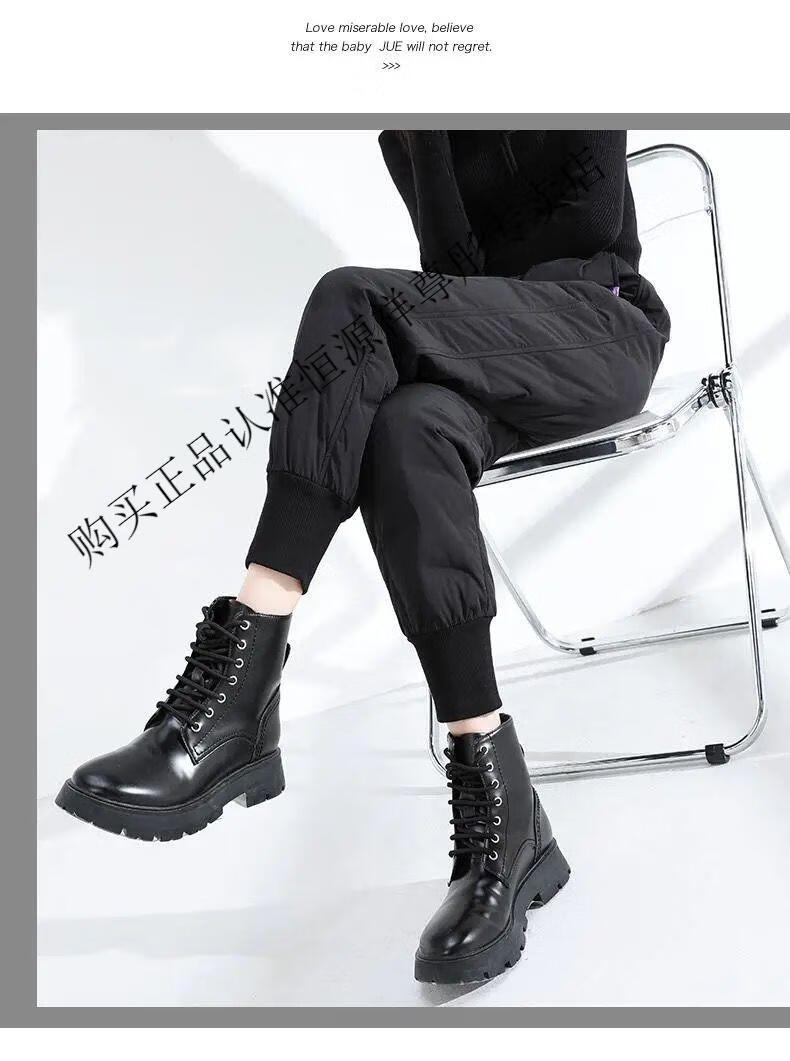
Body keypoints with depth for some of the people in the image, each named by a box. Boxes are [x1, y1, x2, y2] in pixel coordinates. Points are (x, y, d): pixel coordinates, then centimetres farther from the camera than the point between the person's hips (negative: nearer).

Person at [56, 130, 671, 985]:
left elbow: (597, 207, -3)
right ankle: (502, 814, -39)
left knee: (358, 303, -31)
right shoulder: (402, 137, 19)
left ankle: (237, 689, -39)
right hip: (484, 350, 4)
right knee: (409, 429, -35)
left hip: (605, 325, -4)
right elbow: (452, 261, 9)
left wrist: (488, 275, 3)